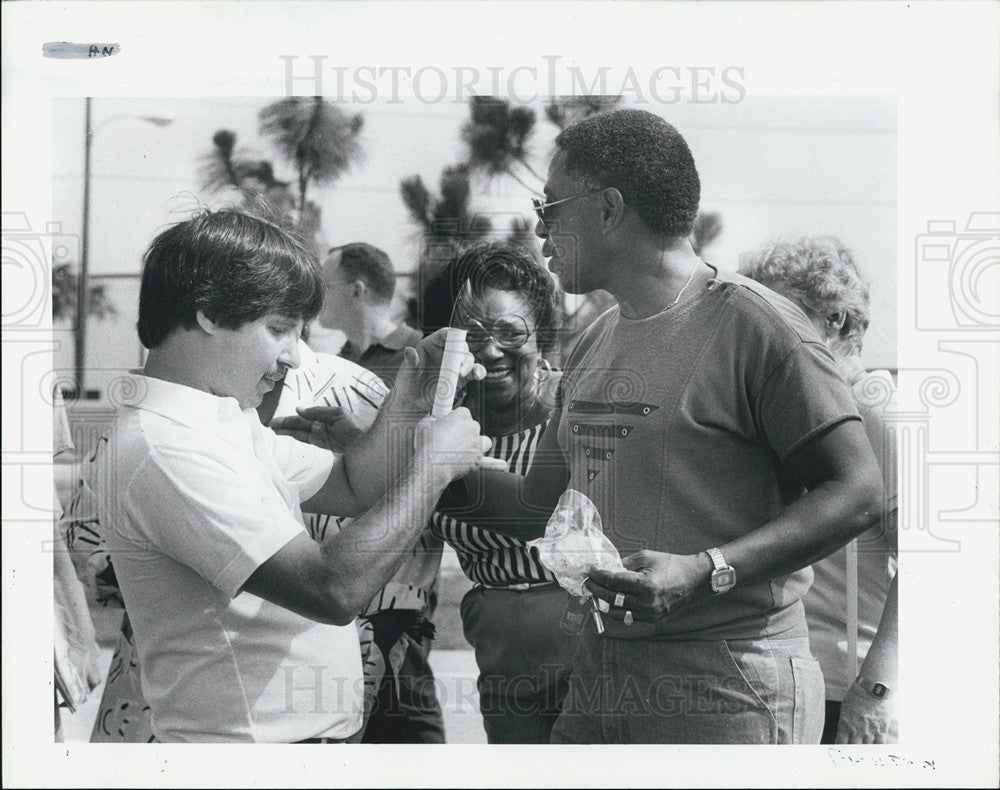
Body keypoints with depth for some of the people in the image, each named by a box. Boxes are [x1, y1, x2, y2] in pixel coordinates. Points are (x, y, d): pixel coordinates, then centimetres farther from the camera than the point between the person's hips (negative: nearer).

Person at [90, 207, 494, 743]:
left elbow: (349, 486, 14)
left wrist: (407, 401, -2)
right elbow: (335, 588, -29)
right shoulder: (164, 451, -24)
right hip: (250, 737, -10)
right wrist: (433, 462, -19)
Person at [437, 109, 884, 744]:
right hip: (600, 676, 7)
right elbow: (541, 504, 19)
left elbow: (858, 490, -15)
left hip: (731, 689, -7)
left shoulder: (754, 324, -11)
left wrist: (704, 572, -23)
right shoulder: (593, 346, 14)